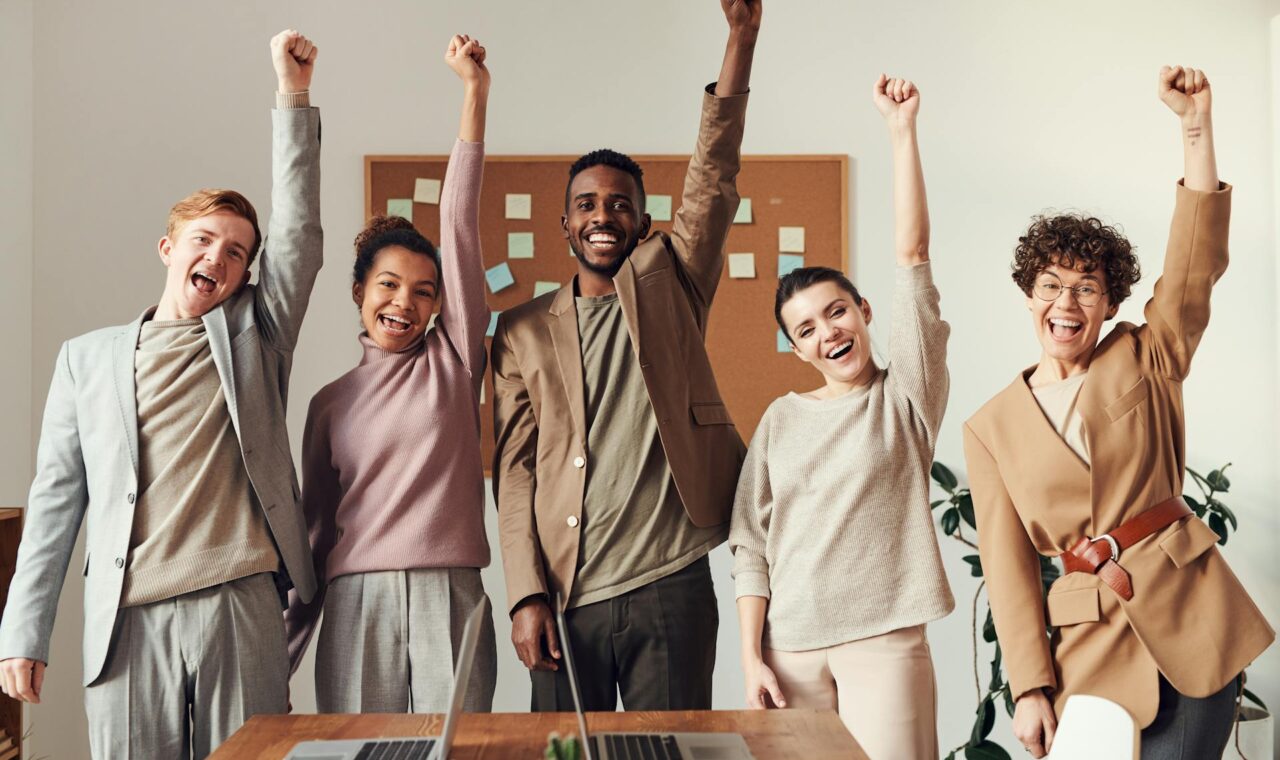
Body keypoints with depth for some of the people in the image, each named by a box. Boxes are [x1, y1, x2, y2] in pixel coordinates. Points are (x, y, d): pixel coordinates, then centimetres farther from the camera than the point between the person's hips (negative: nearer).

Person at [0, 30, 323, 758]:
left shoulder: (253, 336, 13)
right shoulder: (88, 358, 13)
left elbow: (300, 233, 2)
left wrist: (295, 95, -3)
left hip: (242, 609, 0)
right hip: (130, 618, 0)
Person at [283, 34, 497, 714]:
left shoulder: (453, 359, 6)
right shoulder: (331, 402, 10)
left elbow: (460, 223, -2)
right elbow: (315, 525, 13)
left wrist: (474, 93, -8)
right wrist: (280, 655, 10)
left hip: (450, 601, -1)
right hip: (356, 606, 1)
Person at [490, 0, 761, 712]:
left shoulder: (669, 289, 8)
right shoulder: (523, 330, 9)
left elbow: (714, 182, -4)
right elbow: (515, 471, 4)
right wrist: (527, 596, -5)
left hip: (672, 586, 0)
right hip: (567, 597, 1)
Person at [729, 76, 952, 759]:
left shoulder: (906, 395, 2)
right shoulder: (781, 420, 9)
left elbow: (912, 253, -5)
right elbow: (751, 544, 7)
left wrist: (902, 130, -8)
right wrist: (750, 658, -2)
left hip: (883, 641, -2)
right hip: (790, 647, 2)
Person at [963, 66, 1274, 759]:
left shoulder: (1143, 363, 5)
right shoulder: (990, 430, 5)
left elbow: (1196, 263, -10)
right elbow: (1007, 565, 2)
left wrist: (1196, 125, -18)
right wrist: (1030, 687, -5)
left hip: (1190, 612, -1)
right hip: (1090, 636, 1)